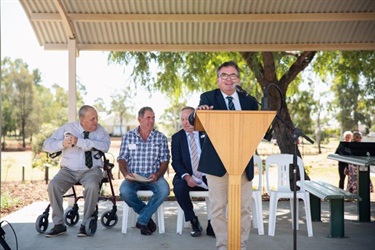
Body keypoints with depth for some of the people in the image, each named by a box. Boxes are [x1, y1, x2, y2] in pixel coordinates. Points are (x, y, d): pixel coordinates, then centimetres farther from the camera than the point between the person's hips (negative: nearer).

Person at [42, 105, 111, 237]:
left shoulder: (99, 130, 2)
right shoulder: (67, 128, 5)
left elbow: (105, 146, -19)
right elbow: (46, 145, 4)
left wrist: (78, 141, -22)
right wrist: (62, 143, -17)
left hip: (91, 170, -1)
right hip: (68, 170, 2)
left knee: (92, 186, -33)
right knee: (53, 185, -25)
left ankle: (86, 224, -16)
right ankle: (59, 225, -10)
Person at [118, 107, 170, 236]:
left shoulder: (161, 138, 7)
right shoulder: (128, 136, 8)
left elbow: (164, 162, 4)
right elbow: (122, 159, 7)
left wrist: (157, 175, -15)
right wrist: (126, 173, -13)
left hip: (153, 177, 0)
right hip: (133, 177, 0)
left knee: (164, 190, -31)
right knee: (124, 191, -31)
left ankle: (142, 220, -12)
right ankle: (147, 216, -5)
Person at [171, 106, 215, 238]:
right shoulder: (177, 137, 7)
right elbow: (176, 162, -2)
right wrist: (186, 177, -18)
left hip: (208, 176, 0)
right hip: (188, 177, 0)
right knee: (179, 187, -32)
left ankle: (212, 226, -10)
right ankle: (194, 223, -11)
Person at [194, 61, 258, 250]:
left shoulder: (249, 100, 10)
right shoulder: (208, 98, 2)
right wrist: (200, 111, -34)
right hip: (217, 161, -2)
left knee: (244, 208, 8)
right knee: (218, 207, 5)